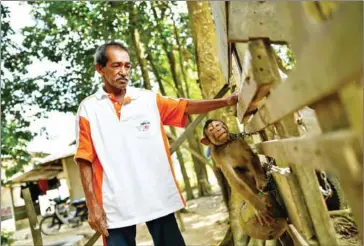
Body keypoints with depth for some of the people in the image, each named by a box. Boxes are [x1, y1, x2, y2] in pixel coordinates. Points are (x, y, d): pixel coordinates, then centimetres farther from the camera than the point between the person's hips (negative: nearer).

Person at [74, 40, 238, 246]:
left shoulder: (149, 99, 6)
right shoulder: (89, 108, 1)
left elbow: (187, 106, 1)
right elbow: (85, 160, 0)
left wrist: (226, 101, -13)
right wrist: (92, 204, -5)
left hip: (158, 197, 2)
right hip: (116, 204, -1)